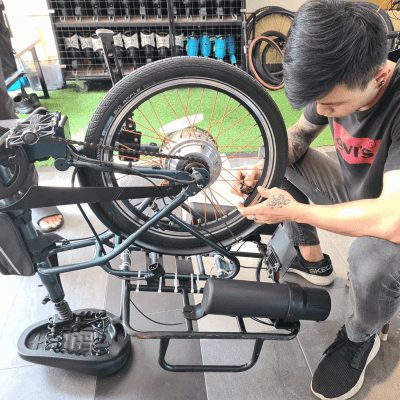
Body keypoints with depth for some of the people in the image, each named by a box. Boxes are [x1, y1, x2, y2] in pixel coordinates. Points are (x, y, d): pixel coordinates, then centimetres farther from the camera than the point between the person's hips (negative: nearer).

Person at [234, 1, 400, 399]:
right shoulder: (336, 85, -15)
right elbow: (298, 135, 3)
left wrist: (294, 211, -32)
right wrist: (263, 171, -18)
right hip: (355, 195, 6)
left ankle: (360, 339, -1)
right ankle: (312, 262, 12)